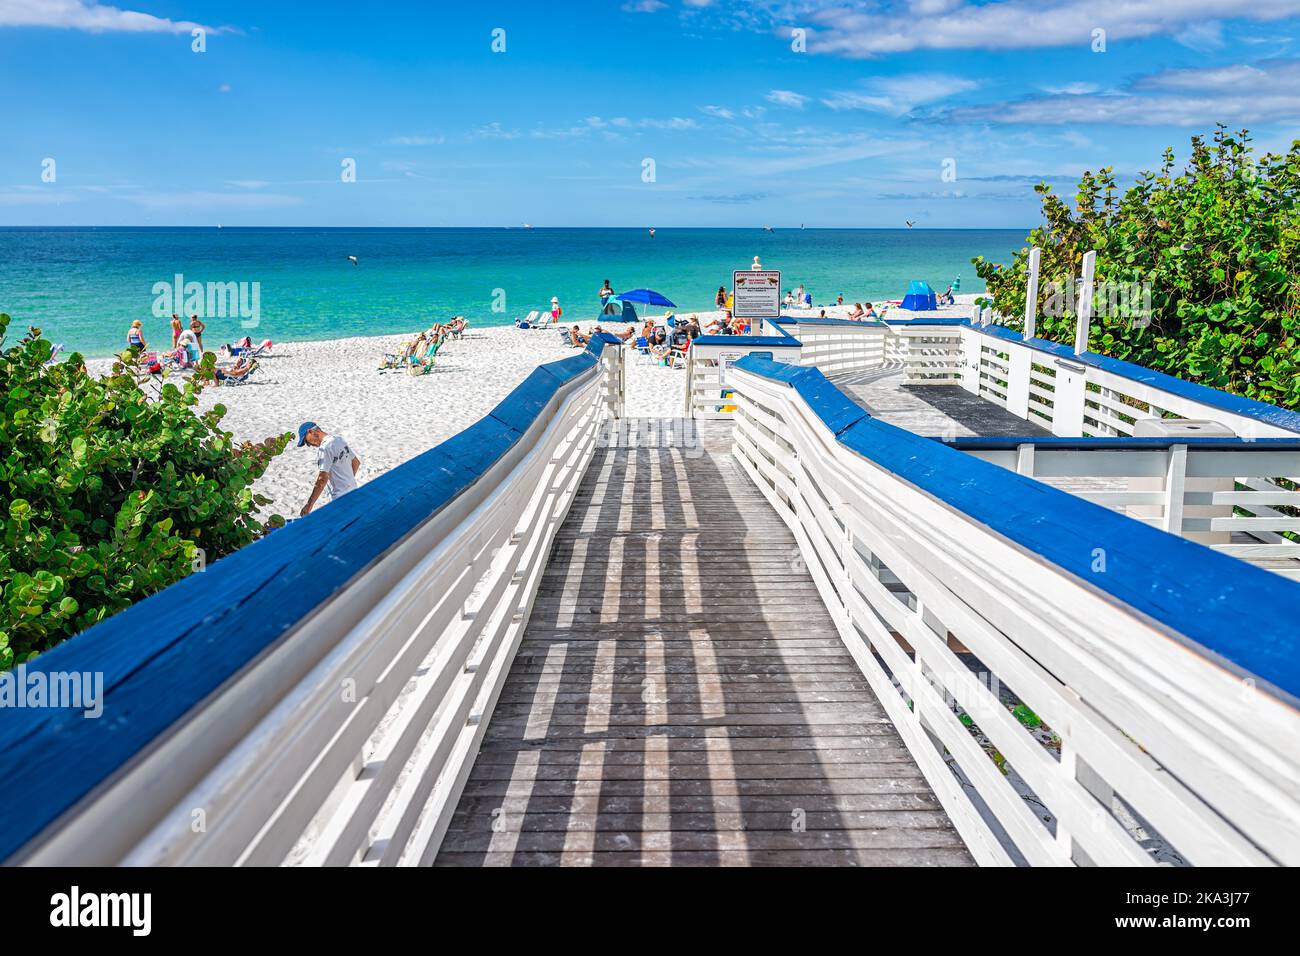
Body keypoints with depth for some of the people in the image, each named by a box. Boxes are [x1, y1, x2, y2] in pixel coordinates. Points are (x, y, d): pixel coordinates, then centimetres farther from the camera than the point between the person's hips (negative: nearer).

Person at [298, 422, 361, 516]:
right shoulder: (340, 439, 8)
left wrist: (309, 505, -22)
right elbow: (356, 462, 19)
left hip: (340, 498, -9)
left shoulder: (324, 448, -19)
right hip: (352, 492, 9)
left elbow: (323, 479, -24)